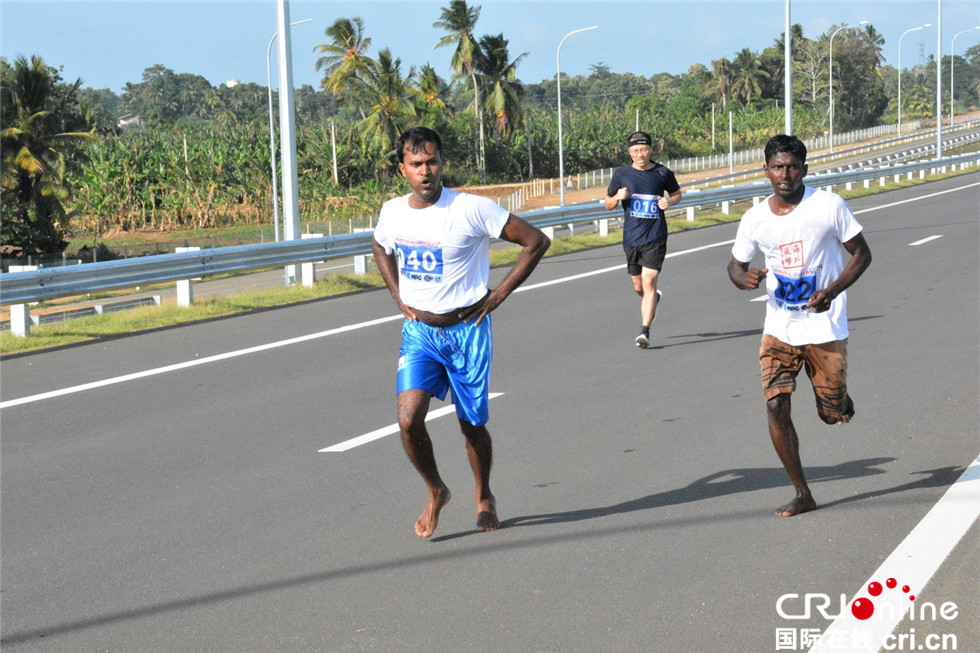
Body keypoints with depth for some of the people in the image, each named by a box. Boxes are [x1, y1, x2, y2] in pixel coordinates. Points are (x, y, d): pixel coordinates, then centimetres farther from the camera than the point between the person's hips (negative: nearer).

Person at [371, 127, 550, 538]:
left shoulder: (472, 210, -16)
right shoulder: (392, 213, -2)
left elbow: (536, 242, -10)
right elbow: (380, 247, 24)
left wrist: (498, 296, -9)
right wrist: (397, 295, 10)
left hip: (467, 330, -3)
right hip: (418, 331, 3)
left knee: (472, 424, 8)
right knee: (409, 419, -15)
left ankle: (483, 497, 35)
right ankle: (436, 492, 11)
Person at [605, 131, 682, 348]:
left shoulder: (662, 173, 0)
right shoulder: (621, 174, 3)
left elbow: (677, 194, 17)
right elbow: (608, 204, 10)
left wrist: (669, 202, -6)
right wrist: (617, 197, -13)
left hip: (655, 237, -3)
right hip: (631, 238, 3)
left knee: (649, 281, -15)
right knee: (638, 286, 13)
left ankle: (645, 331, -14)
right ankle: (654, 298, 49)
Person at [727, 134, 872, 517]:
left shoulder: (829, 206, -11)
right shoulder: (755, 220, -4)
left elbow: (862, 254, -3)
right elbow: (736, 264, 10)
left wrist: (832, 292, -19)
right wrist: (744, 278, -16)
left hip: (825, 327, -2)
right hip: (779, 328, 2)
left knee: (833, 415, 4)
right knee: (775, 406, -11)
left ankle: (840, 398, 43)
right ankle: (802, 494, 0)